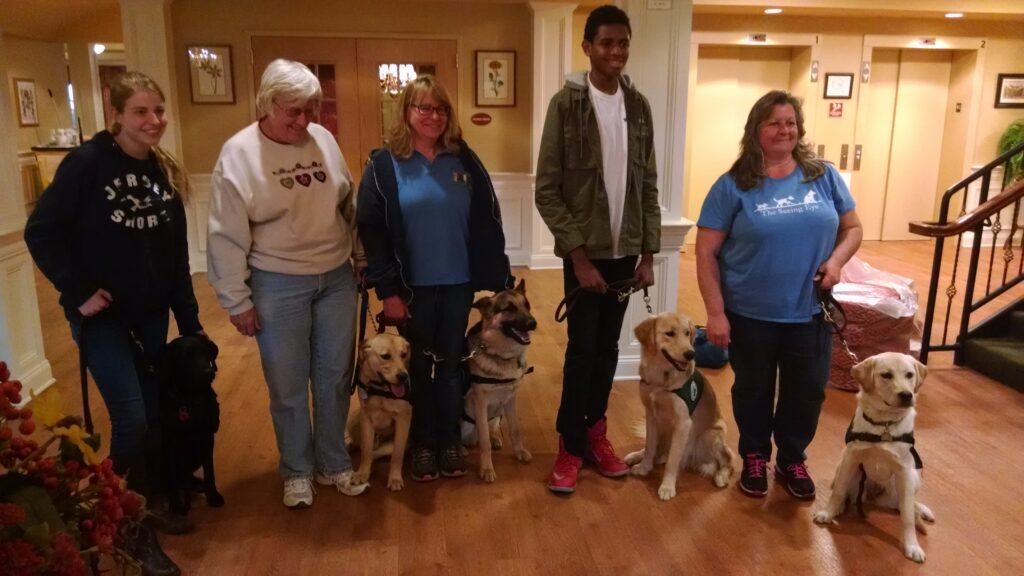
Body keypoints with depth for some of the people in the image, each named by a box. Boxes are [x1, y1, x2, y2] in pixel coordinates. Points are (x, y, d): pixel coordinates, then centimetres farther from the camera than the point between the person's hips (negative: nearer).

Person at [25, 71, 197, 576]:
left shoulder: (165, 172, 3)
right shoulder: (86, 163, -13)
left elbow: (177, 255, 6)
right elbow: (41, 234, -11)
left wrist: (190, 322, 6)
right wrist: (78, 291, -13)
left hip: (151, 314, 5)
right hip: (102, 315, -5)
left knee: (155, 413, 12)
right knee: (130, 419, -8)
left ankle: (151, 505, 33)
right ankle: (132, 528, 11)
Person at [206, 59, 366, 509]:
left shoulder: (323, 139, 0)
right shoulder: (239, 152, -11)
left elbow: (349, 206, 10)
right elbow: (227, 236, -9)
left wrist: (362, 257, 13)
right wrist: (238, 300, -9)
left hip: (337, 278, 4)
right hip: (278, 286, -4)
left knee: (334, 377, 13)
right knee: (288, 386, 9)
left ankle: (334, 464, 31)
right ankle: (297, 472, 29)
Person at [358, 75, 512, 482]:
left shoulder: (464, 160, 3)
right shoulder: (384, 164, -5)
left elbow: (487, 224, 4)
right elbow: (371, 231, -7)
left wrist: (501, 279, 0)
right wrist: (387, 289, -12)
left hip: (458, 283, 2)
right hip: (412, 286, -2)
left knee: (451, 364, 13)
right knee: (417, 366, 11)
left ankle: (450, 442, 29)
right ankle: (422, 445, 27)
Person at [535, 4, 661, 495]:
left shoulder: (638, 106, 5)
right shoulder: (566, 104, -8)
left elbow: (648, 186, 8)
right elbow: (547, 191, -10)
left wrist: (649, 254, 3)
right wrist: (579, 254, -15)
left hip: (625, 251, 4)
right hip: (584, 252, -4)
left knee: (607, 347, 12)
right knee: (582, 348, -1)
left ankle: (595, 433, 27)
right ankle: (570, 445, 14)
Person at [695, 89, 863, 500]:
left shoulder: (824, 176, 1)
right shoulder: (733, 186, -9)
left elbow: (853, 227, 10)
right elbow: (706, 252, -10)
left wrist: (836, 260, -11)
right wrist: (716, 313, -14)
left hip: (810, 312, 3)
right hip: (751, 314, -2)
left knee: (807, 392, 14)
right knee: (753, 390, 15)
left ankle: (792, 460, 37)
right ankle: (755, 458, 37)